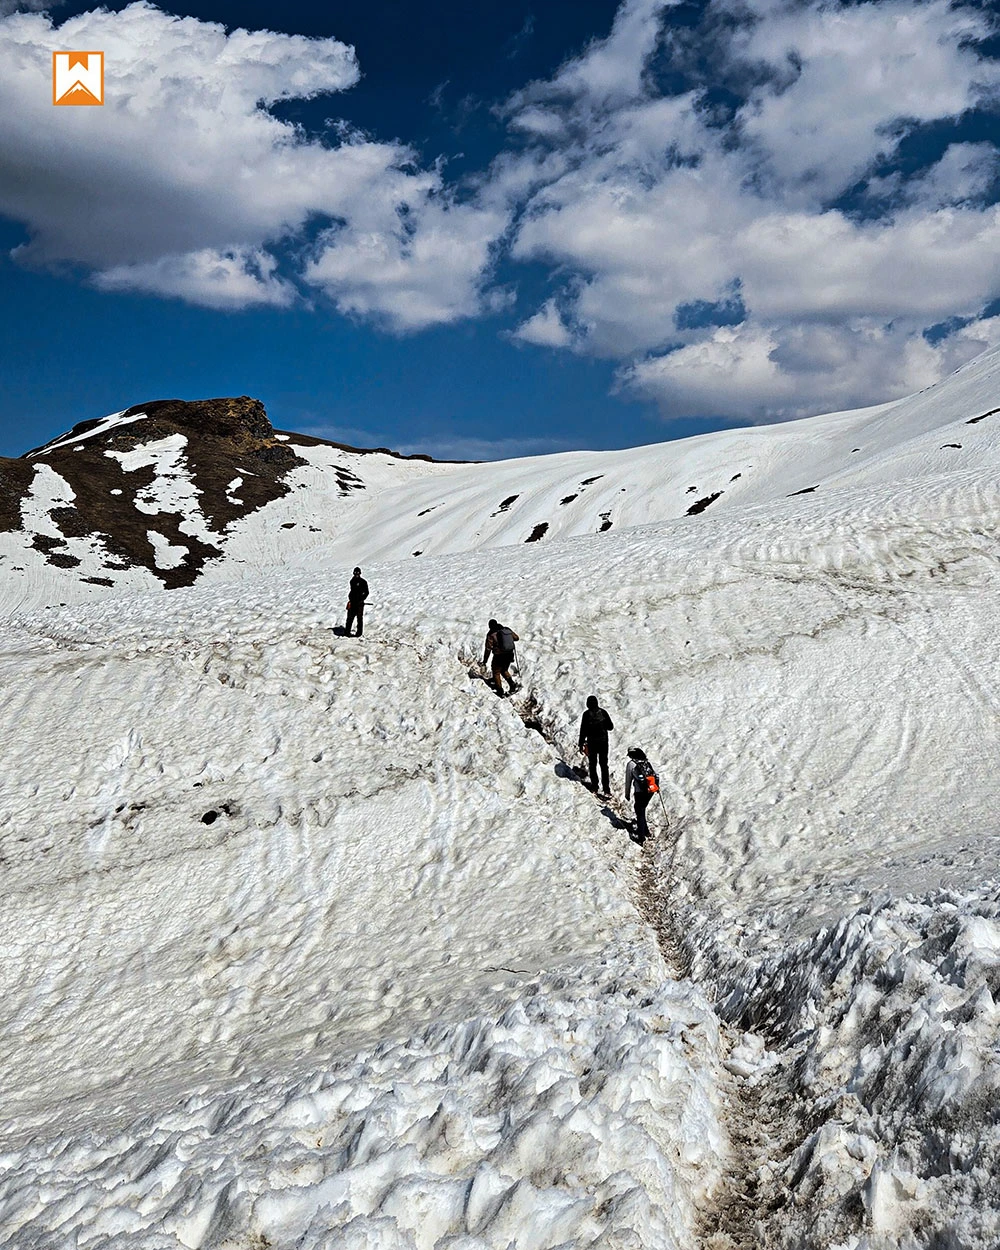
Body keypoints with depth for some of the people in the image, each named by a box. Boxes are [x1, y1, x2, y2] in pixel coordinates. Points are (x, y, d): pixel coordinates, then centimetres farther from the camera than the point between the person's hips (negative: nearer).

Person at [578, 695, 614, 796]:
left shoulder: (586, 714, -13)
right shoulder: (603, 712, -6)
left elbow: (583, 730, -9)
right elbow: (611, 726, 0)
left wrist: (581, 744, -1)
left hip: (592, 743, -2)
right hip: (603, 742, 2)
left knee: (593, 765, 11)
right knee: (604, 765, 11)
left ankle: (595, 788, 12)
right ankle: (605, 788, 11)